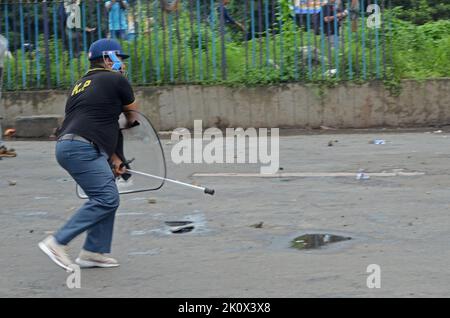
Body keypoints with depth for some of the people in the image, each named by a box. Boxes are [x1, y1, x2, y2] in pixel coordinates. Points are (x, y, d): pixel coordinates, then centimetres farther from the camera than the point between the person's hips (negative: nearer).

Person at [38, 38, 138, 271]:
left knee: (107, 198, 15)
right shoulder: (115, 80, 1)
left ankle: (94, 252, 14)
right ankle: (58, 242, -14)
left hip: (68, 146, 10)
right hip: (82, 149, -10)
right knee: (106, 199, -12)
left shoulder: (81, 84, 26)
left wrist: (114, 159, 23)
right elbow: (133, 112, 17)